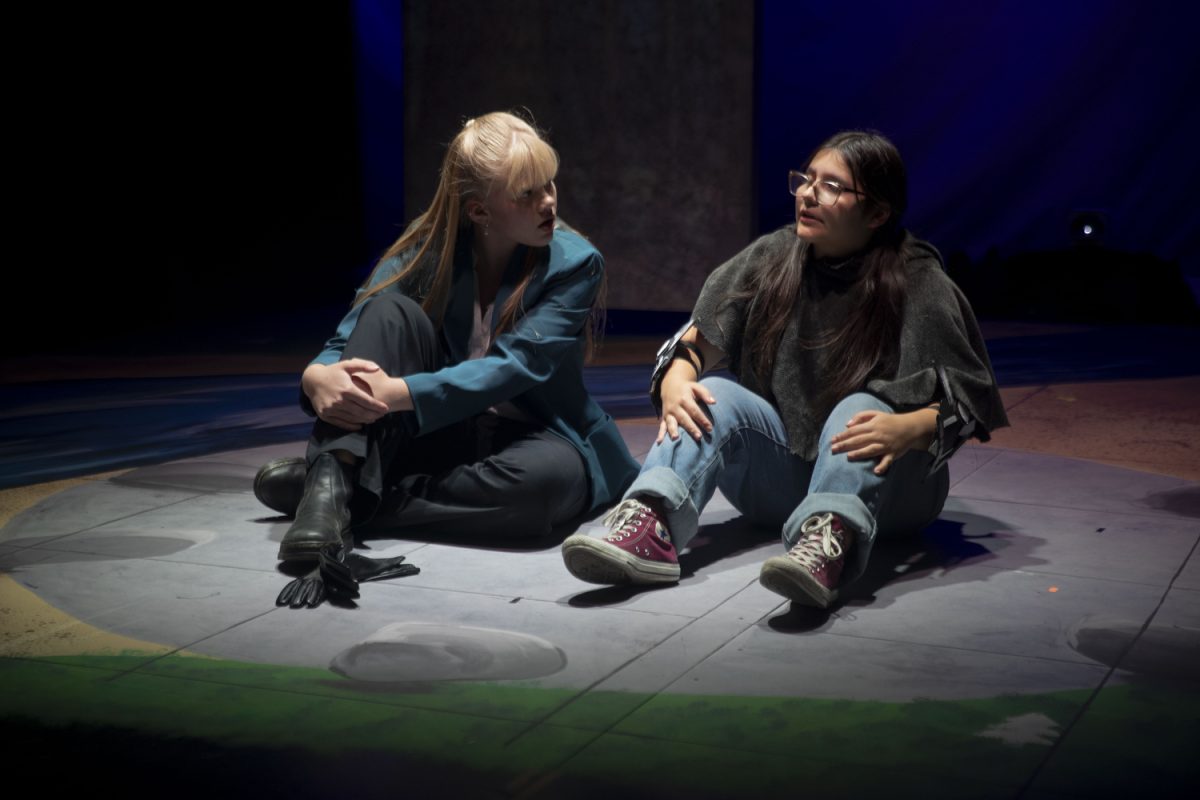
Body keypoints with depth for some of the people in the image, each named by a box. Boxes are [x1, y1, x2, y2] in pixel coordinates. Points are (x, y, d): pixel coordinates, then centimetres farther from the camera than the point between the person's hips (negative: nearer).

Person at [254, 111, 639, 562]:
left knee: (551, 474, -39)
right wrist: (318, 377, -36)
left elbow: (516, 366, -24)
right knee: (391, 311, -21)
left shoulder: (574, 263, -12)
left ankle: (351, 498, -27)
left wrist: (399, 392, -38)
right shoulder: (428, 247, -5)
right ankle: (330, 483, -35)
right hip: (438, 434, 2)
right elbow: (350, 342, -10)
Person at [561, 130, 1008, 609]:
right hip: (781, 480, 3)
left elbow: (966, 400, -14)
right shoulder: (770, 259, 2)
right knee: (715, 396, -20)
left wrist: (908, 429, -35)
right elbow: (697, 342, -1)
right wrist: (675, 384, -24)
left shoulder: (918, 282, -9)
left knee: (860, 407, -31)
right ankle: (648, 531, -47)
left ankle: (828, 544, -60)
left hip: (885, 484, -3)